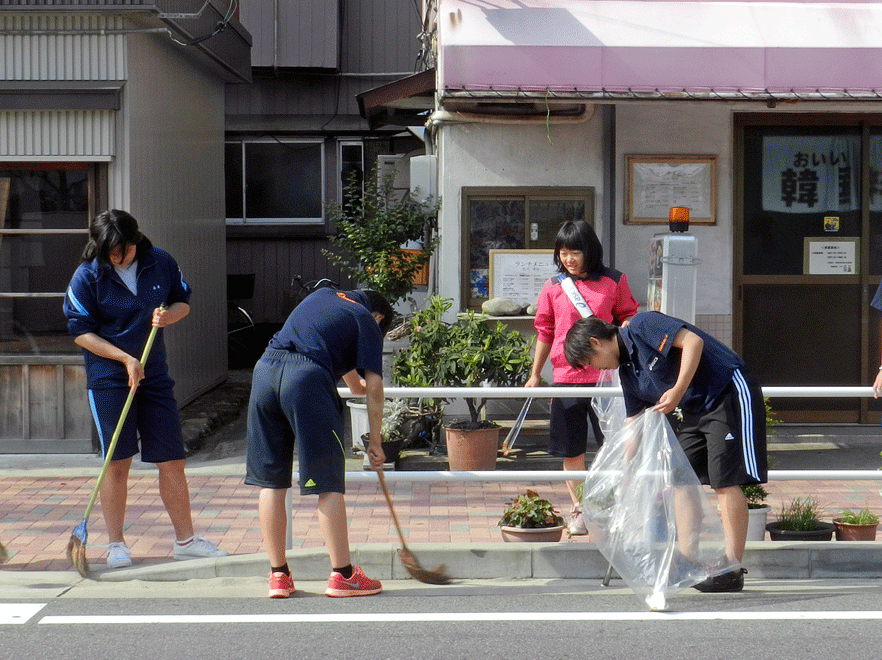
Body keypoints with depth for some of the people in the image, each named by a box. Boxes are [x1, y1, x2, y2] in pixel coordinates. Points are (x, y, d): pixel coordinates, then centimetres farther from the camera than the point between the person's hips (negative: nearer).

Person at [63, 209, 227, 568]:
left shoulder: (160, 263, 0)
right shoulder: (87, 276, -9)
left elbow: (183, 300, 15)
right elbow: (80, 332, -7)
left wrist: (170, 315, -9)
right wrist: (126, 358, -14)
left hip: (155, 374, 3)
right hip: (108, 377, -3)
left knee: (172, 459, 5)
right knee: (117, 461, -2)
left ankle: (185, 539, 17)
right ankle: (116, 544, 9)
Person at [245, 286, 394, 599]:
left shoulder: (322, 295, 33)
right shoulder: (368, 322, 15)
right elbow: (373, 385, 7)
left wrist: (355, 384, 65)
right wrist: (374, 441, 15)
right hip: (308, 378, -6)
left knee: (271, 481, 10)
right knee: (328, 483, 1)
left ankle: (278, 575, 13)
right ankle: (342, 575, 4)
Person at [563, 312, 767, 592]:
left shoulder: (641, 326, -13)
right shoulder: (627, 372, 12)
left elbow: (693, 341, -23)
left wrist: (677, 391, -28)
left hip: (730, 393, -10)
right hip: (695, 410, 10)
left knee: (725, 482, -12)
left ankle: (732, 571, -11)